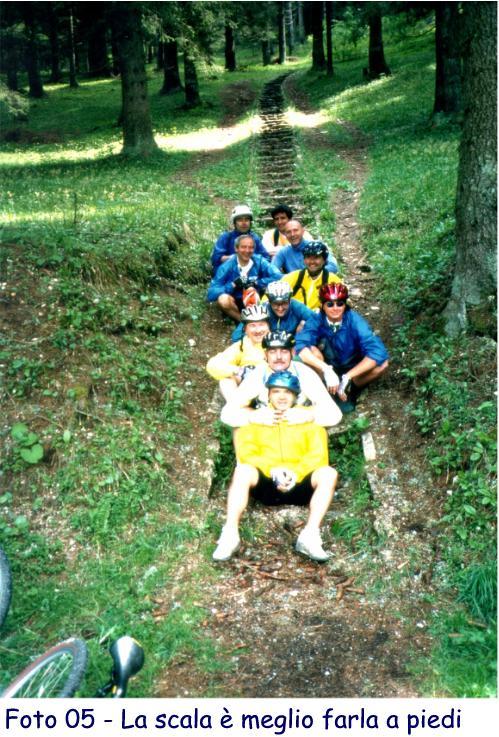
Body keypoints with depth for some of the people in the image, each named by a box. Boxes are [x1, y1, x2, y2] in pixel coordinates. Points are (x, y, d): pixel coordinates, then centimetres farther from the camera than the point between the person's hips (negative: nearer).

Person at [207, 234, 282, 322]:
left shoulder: (259, 261, -8)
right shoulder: (227, 266, -13)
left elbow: (278, 277, -20)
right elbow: (211, 293, -20)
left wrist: (256, 283, -22)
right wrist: (233, 285, -28)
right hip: (237, 304, -1)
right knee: (223, 300, -33)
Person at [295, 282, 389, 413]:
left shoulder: (355, 321, -22)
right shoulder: (316, 321, -21)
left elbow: (378, 352, -32)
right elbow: (300, 346, -37)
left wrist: (346, 378, -37)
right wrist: (327, 370, -48)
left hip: (352, 369, 0)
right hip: (328, 371, 0)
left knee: (382, 363, -28)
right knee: (311, 350, -30)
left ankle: (350, 390, -5)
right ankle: (328, 391, -13)